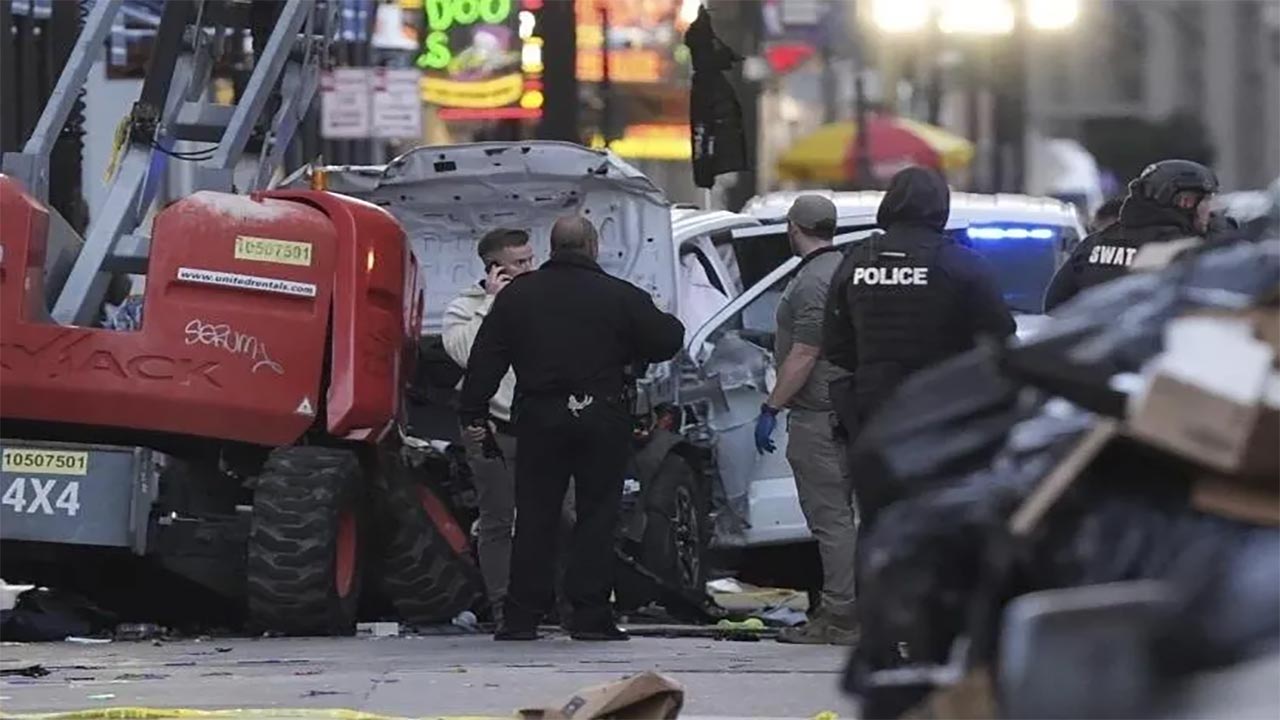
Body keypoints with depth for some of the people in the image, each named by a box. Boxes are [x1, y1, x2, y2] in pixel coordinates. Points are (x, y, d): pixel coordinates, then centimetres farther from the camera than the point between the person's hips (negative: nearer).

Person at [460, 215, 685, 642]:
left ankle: (521, 615, 3)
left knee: (534, 516, 6)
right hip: (602, 417, -2)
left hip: (539, 416, 2)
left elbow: (485, 359, 6)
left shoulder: (517, 295, 6)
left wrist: (474, 414, 10)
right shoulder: (620, 296, -2)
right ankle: (590, 615, -2)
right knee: (597, 515, 2)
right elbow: (667, 341, 0)